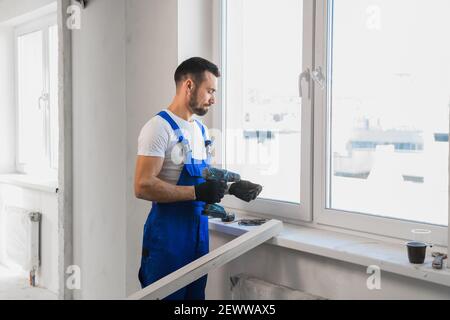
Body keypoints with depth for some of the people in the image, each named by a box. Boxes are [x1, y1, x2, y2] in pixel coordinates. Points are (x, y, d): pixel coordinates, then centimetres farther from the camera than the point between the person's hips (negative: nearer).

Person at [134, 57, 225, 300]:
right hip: (168, 234, -8)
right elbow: (143, 186, -22)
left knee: (195, 294, 15)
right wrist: (197, 192, -24)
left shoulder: (201, 130, 12)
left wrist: (227, 185, 3)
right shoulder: (160, 127, -14)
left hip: (199, 230, 8)